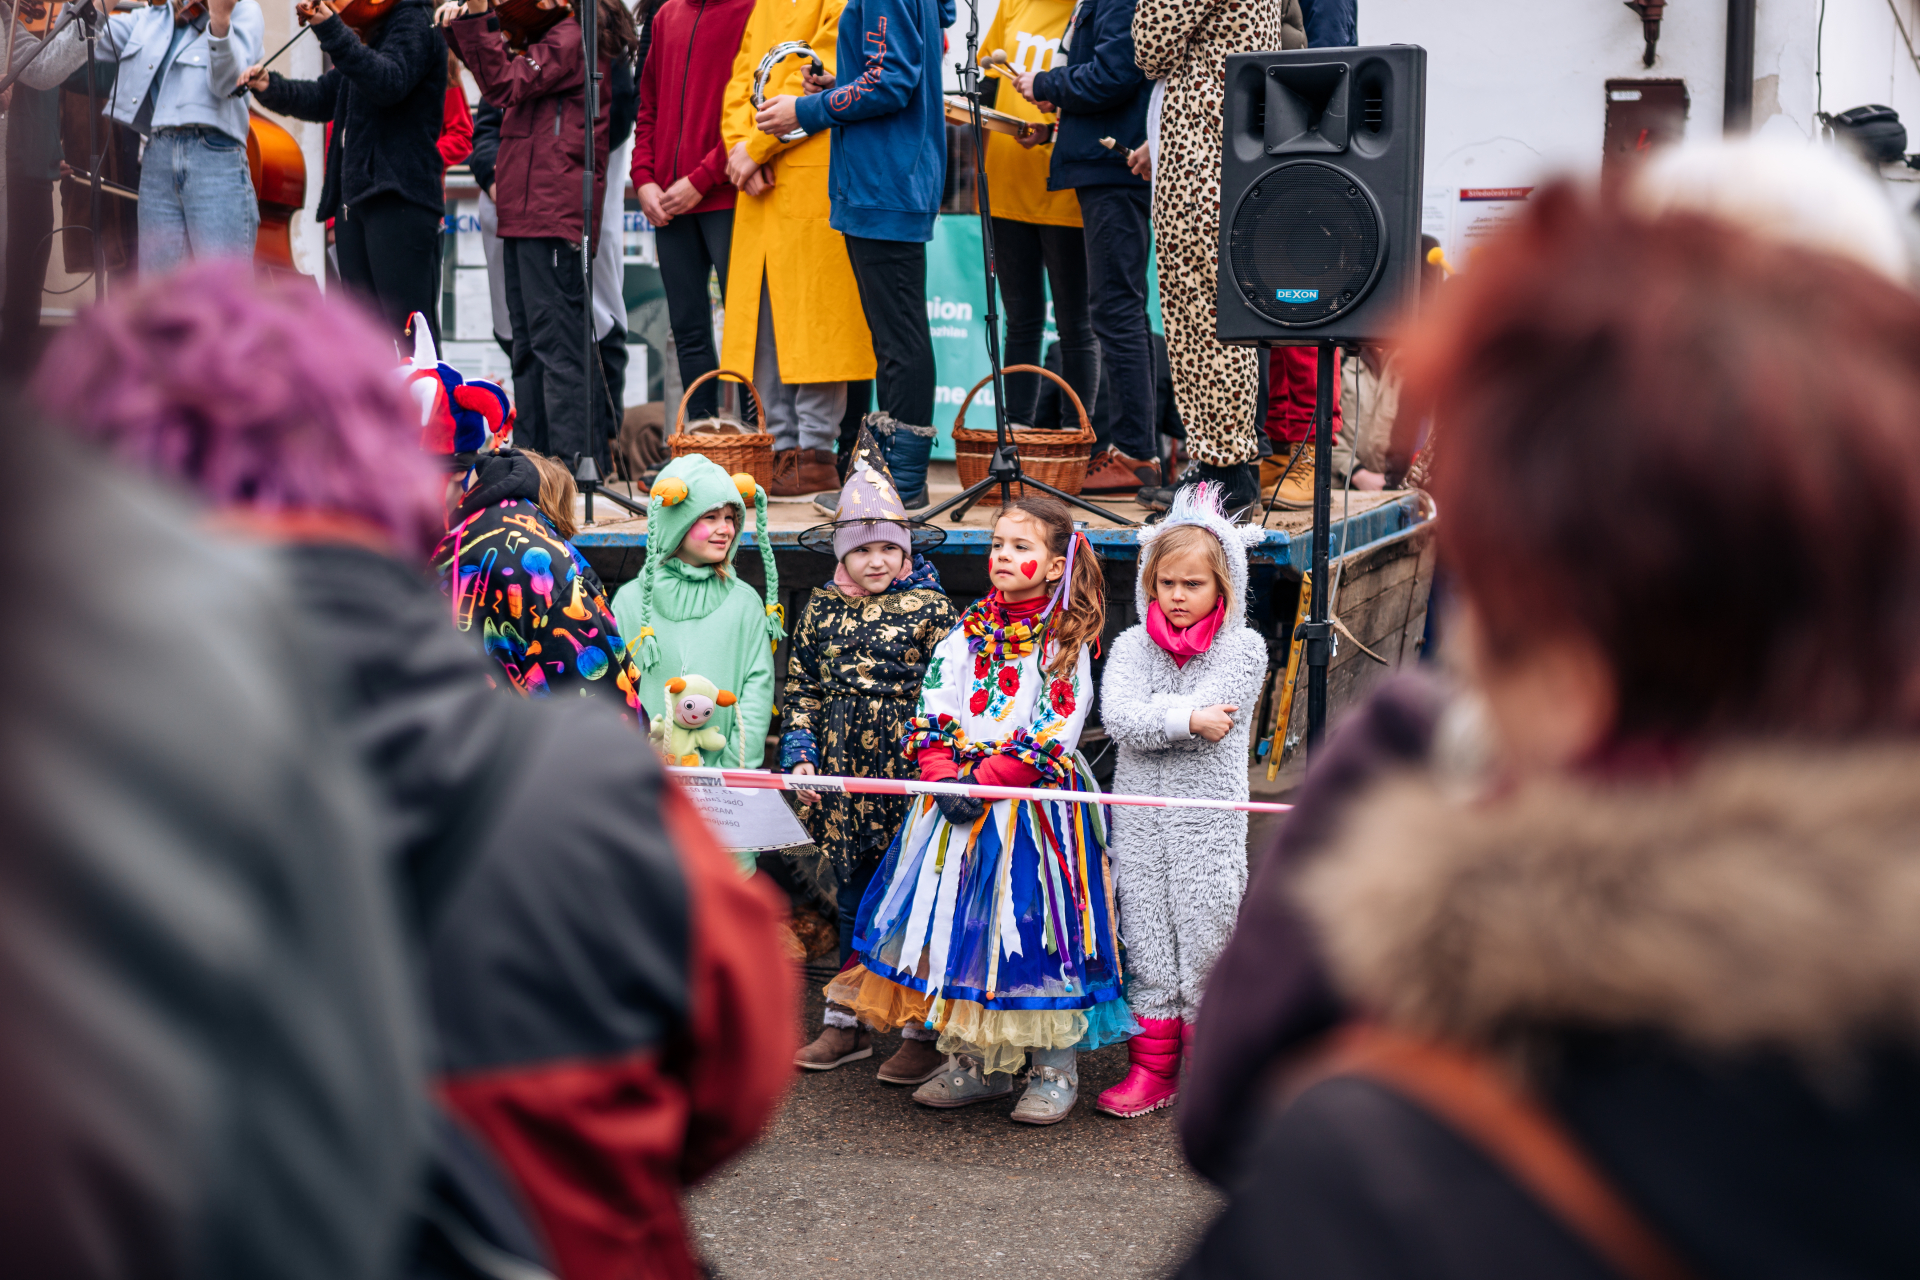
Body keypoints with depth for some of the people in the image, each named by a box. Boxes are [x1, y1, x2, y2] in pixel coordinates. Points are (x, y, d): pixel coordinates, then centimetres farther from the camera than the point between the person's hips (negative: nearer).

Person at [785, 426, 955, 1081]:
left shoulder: (931, 608, -3)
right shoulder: (821, 608, 8)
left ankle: (924, 1032, 10)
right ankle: (846, 1023, 23)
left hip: (910, 779, -4)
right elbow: (802, 691, 12)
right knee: (853, 901, 14)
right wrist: (801, 757, 3)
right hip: (843, 778, 4)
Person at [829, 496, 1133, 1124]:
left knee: (1035, 925, -3)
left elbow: (1054, 732, -13)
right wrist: (943, 777, -12)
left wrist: (984, 781, -17)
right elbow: (932, 715, 5)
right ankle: (977, 1063, 20)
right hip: (959, 801, 5)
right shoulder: (967, 636, 9)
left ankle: (1054, 1069, 11)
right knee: (962, 927, 7)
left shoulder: (1066, 643, -5)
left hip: (1033, 804, -5)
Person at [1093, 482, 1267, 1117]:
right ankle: (1151, 1068, 18)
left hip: (1209, 823, -3)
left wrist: (1152, 717, -10)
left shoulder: (1243, 646, -2)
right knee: (1145, 945, 8)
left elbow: (1212, 718, -16)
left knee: (1207, 945, 2)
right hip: (1140, 822, 3)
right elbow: (1118, 717, -10)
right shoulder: (1132, 645, 6)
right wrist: (1186, 719, -17)